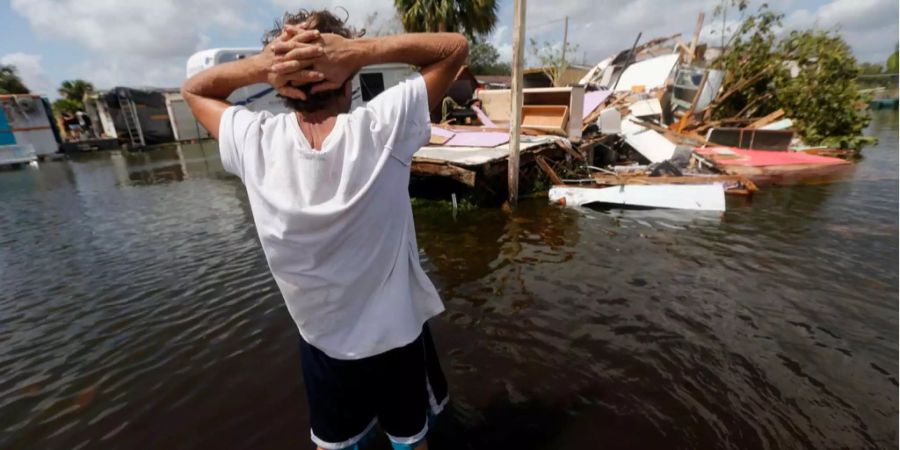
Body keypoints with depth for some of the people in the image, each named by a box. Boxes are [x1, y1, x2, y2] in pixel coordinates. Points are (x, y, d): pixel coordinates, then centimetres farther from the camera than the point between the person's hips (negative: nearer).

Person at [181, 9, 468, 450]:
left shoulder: (255, 143, -18)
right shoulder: (381, 129, -25)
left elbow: (194, 88, 5)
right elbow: (456, 46, -11)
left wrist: (260, 65, -14)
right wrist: (360, 50, -22)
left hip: (324, 343, 2)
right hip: (399, 336, -1)